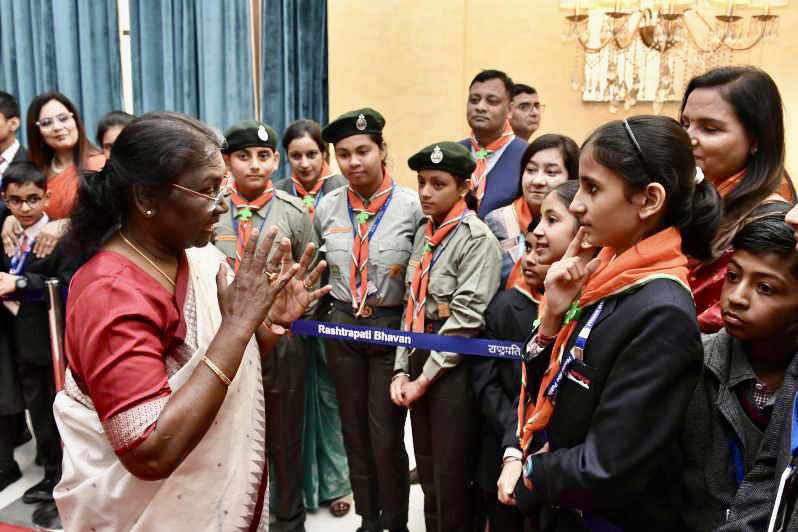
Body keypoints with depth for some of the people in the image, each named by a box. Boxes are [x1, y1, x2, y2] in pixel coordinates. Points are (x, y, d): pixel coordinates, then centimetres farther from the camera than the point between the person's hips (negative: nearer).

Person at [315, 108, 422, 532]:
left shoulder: (411, 205, -10)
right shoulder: (326, 208, 1)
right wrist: (323, 313, 13)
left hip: (393, 326, -4)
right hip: (342, 326, 4)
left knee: (387, 434, 4)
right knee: (354, 429, 15)